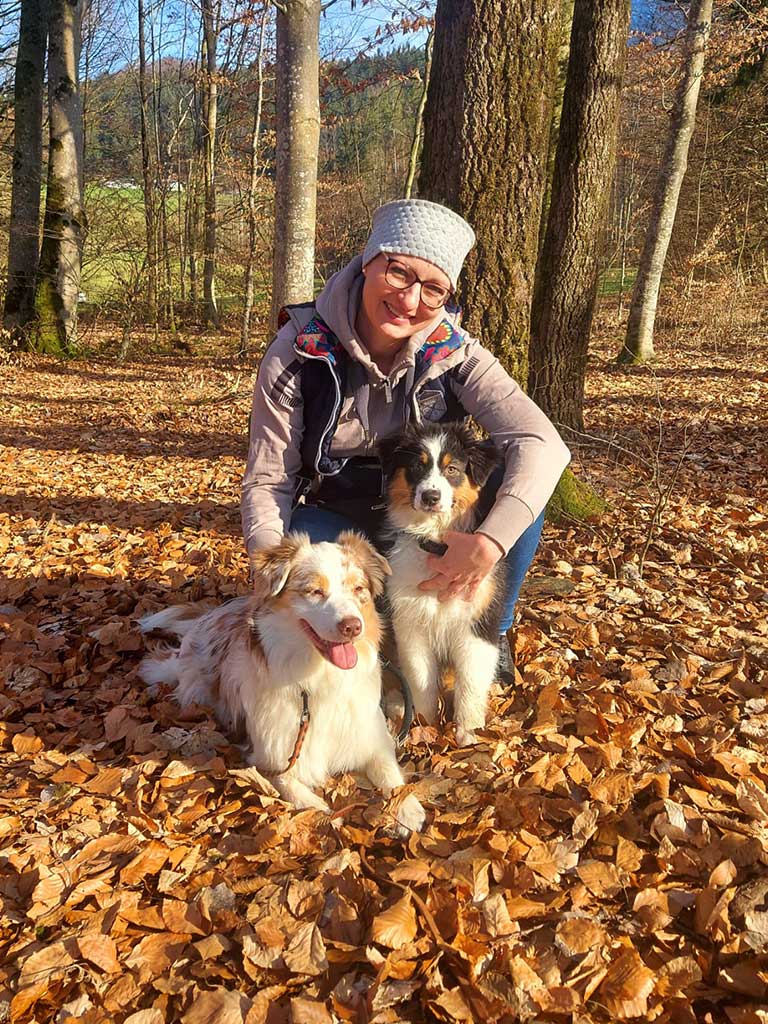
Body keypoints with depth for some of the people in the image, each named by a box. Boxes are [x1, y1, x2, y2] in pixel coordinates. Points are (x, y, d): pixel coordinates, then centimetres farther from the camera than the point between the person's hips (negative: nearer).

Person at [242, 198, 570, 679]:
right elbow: (267, 480, -16)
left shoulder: (454, 354, -19)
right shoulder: (298, 353, -21)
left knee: (516, 490, -27)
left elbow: (542, 443, -29)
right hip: (333, 523, 0)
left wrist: (491, 540, -45)